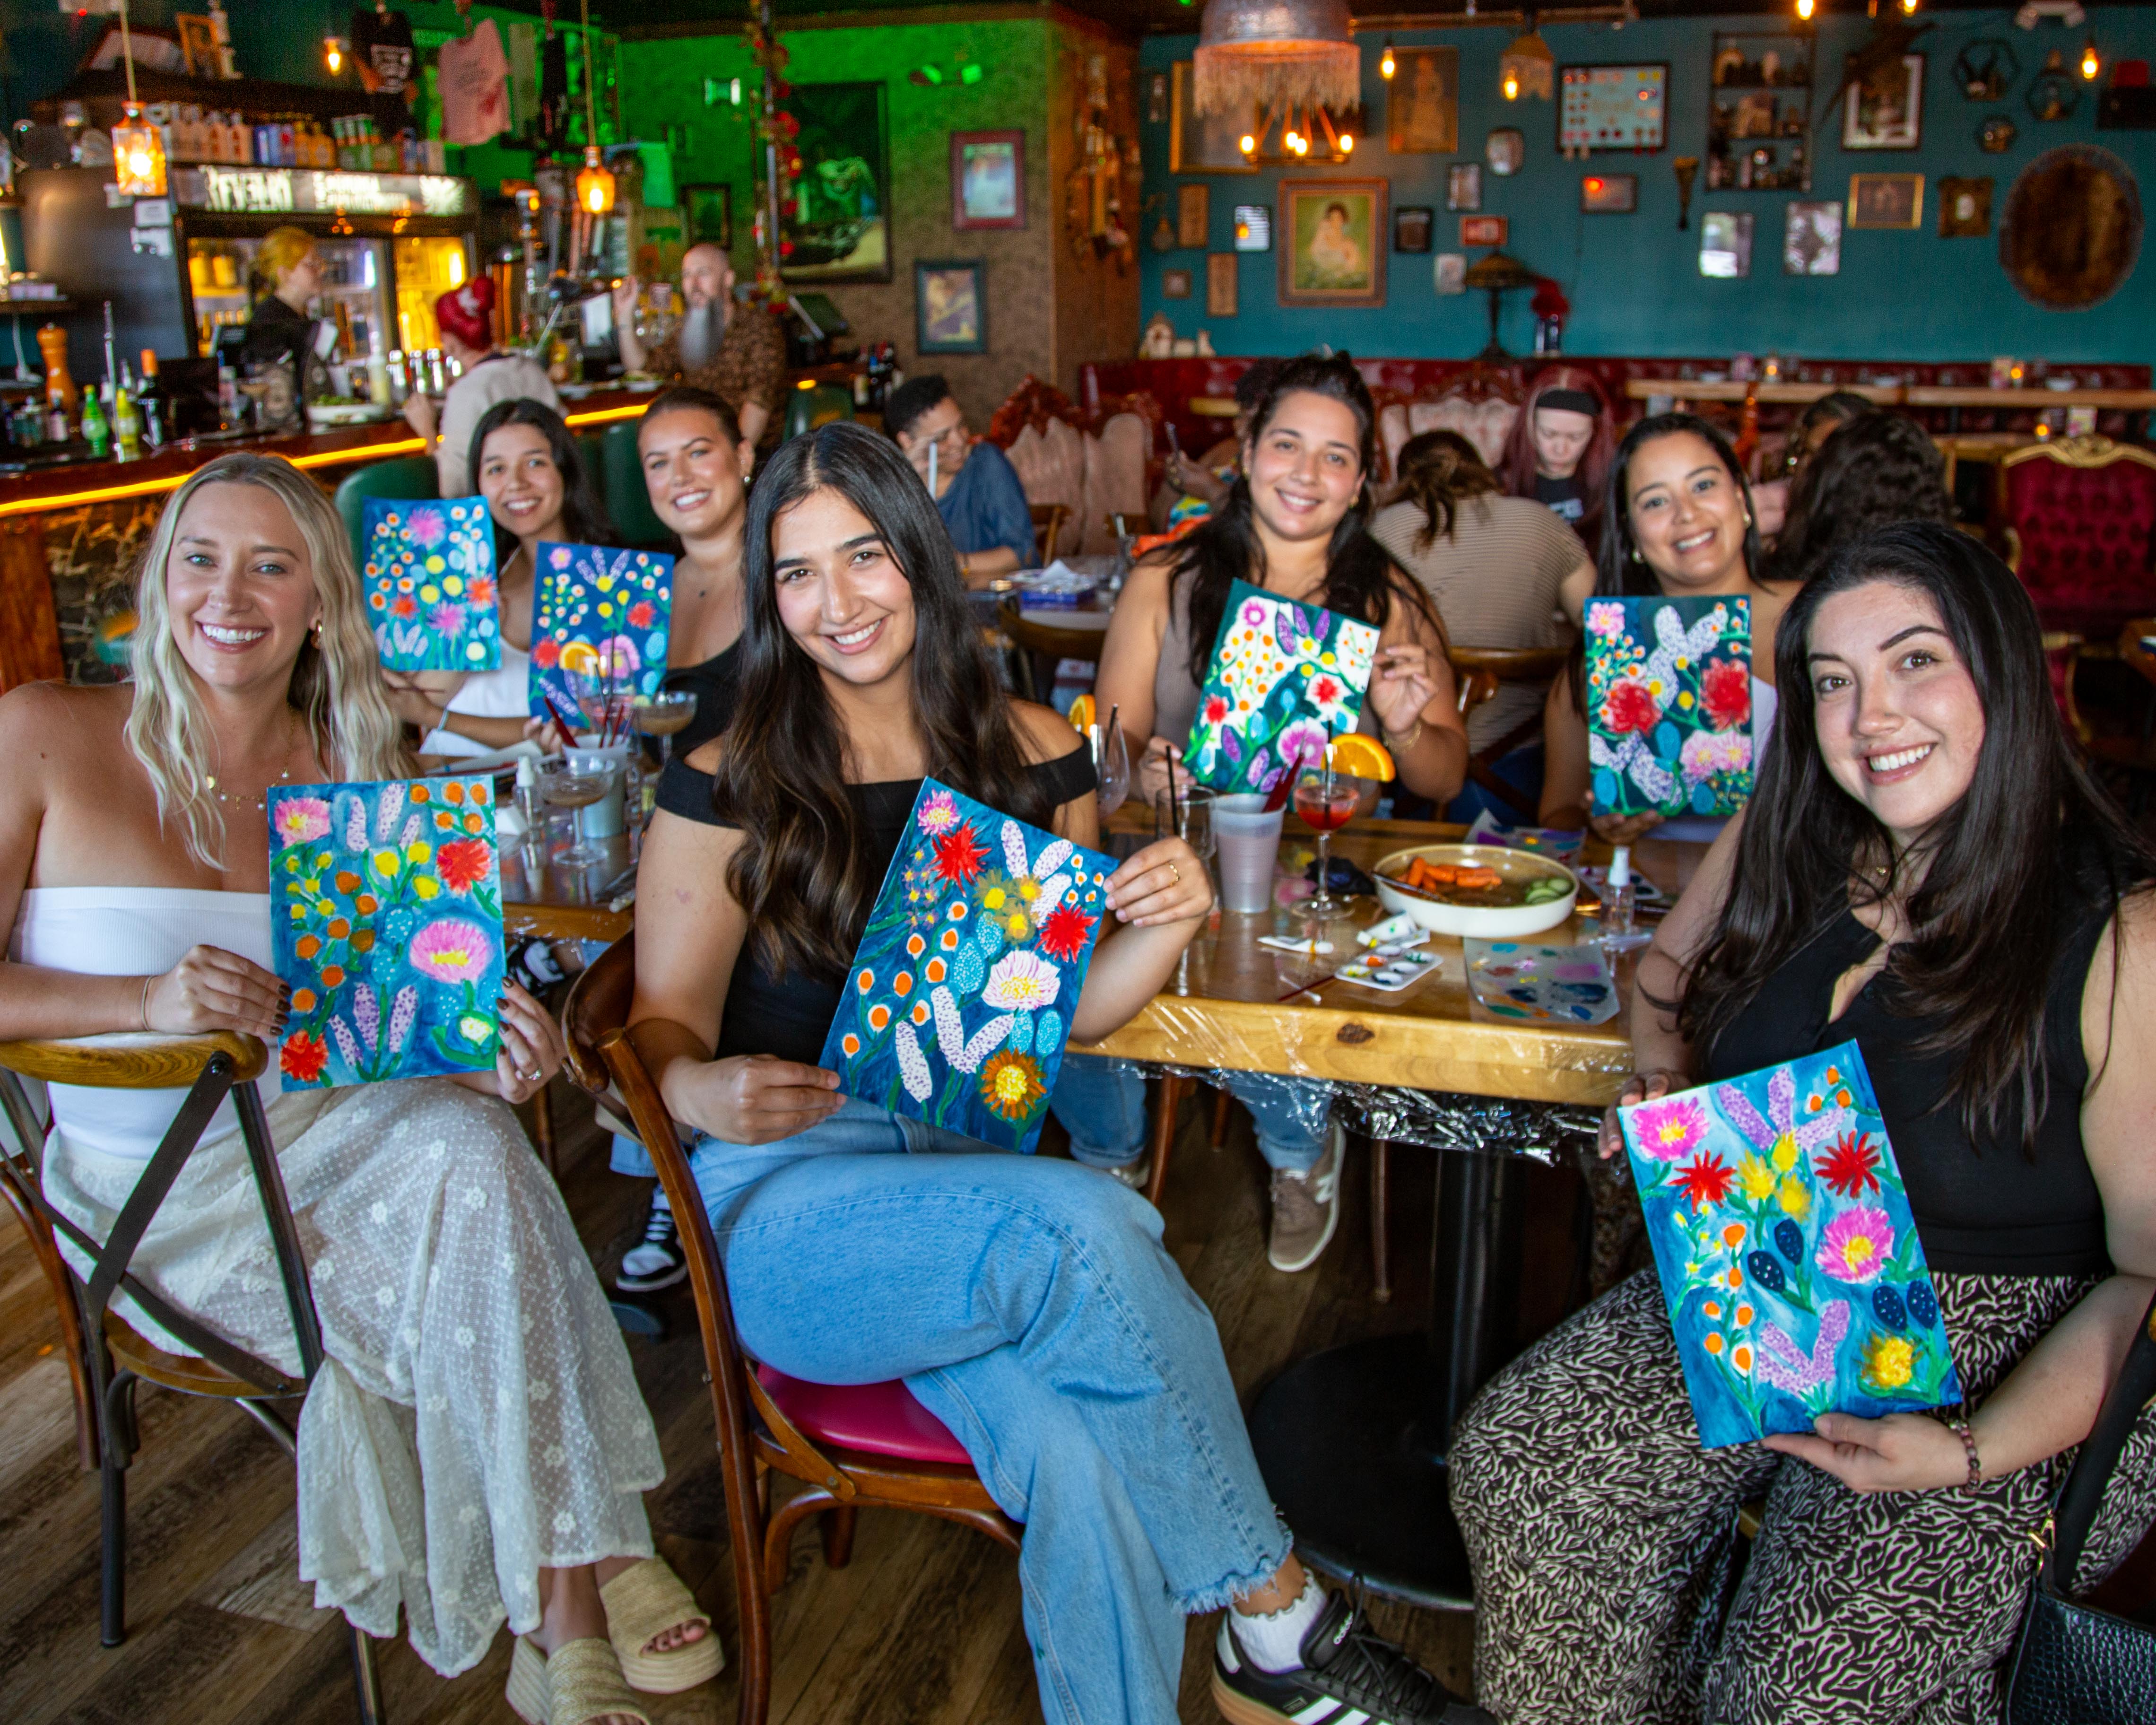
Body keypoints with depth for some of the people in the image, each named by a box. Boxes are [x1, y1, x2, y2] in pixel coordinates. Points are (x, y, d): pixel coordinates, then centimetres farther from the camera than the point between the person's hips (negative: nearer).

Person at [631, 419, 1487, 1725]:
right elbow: (665, 1023, 3)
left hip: (981, 1170, 3)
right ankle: (1283, 1618, -14)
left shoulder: (1034, 757, 8)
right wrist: (700, 1091, -21)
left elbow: (1065, 1010, 11)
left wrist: (1167, 927, -10)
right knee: (1090, 1226, -33)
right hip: (793, 1202, -2)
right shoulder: (727, 791, -1)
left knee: (1081, 1446, -33)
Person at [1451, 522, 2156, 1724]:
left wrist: (1973, 1450, -23)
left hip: (2019, 1363, -5)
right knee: (1518, 1458, -13)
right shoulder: (1783, 844, -1)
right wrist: (1667, 1093, -1)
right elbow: (1675, 966, 21)